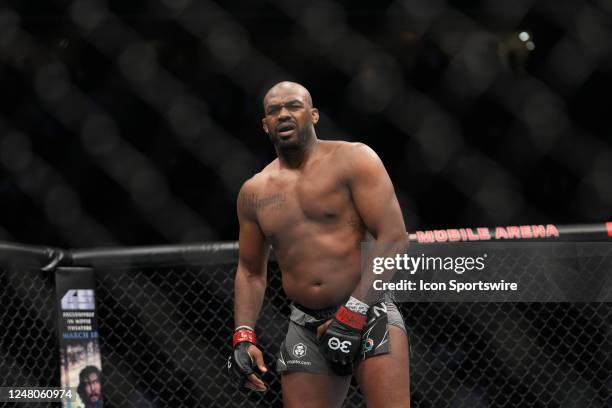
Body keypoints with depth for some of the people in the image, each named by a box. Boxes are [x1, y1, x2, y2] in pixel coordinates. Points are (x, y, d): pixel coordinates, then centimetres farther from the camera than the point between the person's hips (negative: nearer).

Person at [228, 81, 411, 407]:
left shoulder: (352, 160, -2)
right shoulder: (254, 193, 13)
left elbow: (394, 236, -10)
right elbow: (250, 270, 23)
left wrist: (355, 311, -16)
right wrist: (244, 337, 8)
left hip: (368, 316, -5)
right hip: (305, 328, 5)